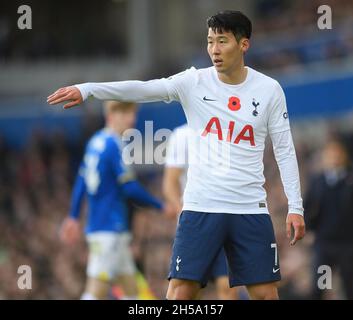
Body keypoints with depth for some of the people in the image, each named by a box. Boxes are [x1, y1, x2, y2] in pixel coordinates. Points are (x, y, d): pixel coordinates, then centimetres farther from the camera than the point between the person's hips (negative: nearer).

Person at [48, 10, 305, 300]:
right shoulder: (194, 82, -1)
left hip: (251, 210, 0)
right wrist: (87, 89, -27)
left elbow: (285, 150, 6)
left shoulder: (269, 90, 1)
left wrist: (295, 207, 0)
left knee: (265, 294, 0)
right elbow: (144, 89, -13)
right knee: (180, 291, -6)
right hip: (200, 208, 0)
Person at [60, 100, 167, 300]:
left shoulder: (95, 142, 13)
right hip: (111, 229, -10)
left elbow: (81, 183, 18)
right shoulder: (115, 145, -13)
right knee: (98, 289, -11)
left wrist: (74, 217, 24)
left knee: (131, 289, 10)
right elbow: (130, 189, -16)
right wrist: (160, 206, -5)